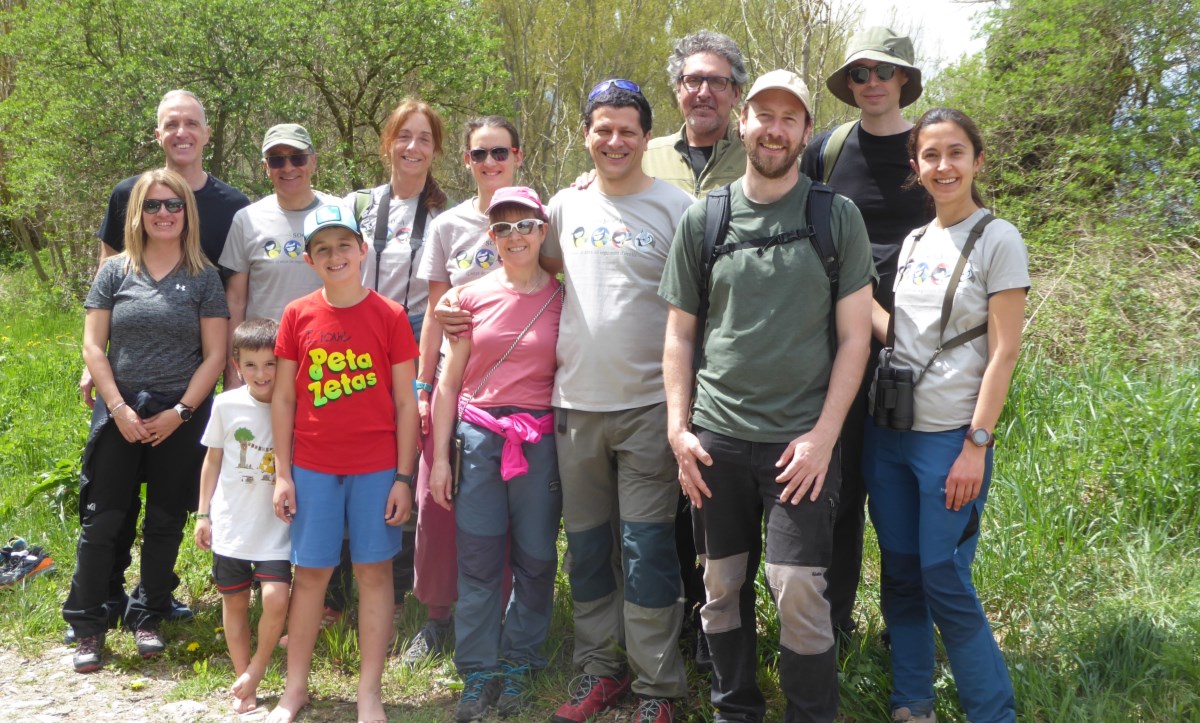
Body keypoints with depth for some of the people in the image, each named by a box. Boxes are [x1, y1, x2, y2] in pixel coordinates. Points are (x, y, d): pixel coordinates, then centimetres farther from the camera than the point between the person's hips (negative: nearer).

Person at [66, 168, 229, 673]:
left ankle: (147, 618, 22)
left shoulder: (204, 277, 2)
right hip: (121, 411, 0)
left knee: (165, 522, 7)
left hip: (180, 416, 0)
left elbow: (214, 354, -1)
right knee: (102, 521, -1)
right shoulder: (116, 271, 4)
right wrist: (119, 408, -8)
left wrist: (180, 412, -9)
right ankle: (88, 627, 10)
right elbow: (93, 346, 2)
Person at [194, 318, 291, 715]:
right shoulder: (226, 404, -2)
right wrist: (203, 514, 9)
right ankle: (243, 683, 25)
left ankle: (256, 670, 7)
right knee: (234, 602, 10)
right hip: (230, 522, 2)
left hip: (275, 525, -2)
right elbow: (213, 460, 9)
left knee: (276, 598, -16)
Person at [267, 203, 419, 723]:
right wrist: (282, 473, 1)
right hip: (313, 468, 1)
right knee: (310, 572, 8)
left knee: (374, 571, 5)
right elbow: (282, 398, 5)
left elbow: (405, 402, -1)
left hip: (376, 468, -1)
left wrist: (403, 476, -4)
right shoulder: (297, 316, 2)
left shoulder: (389, 315, -3)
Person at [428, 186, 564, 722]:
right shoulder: (473, 296, 5)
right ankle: (477, 673, 13)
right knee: (477, 558, 2)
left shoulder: (562, 297, 3)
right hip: (477, 434, 1)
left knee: (535, 557, 5)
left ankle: (518, 665, 22)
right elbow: (449, 382, 8)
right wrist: (439, 456, 4)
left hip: (540, 440, 0)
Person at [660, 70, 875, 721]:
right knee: (722, 587, 10)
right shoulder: (702, 219, 7)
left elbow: (853, 336, -1)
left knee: (800, 591, -6)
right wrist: (677, 426, 1)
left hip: (801, 441, -2)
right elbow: (679, 333, 10)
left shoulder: (837, 217, 1)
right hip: (715, 440, 3)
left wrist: (823, 435, -9)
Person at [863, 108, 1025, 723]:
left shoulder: (998, 240, -6)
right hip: (888, 430, 6)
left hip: (951, 437, -6)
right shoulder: (913, 242, 11)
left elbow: (1003, 352, -10)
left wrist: (976, 446, -14)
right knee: (899, 576, 11)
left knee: (944, 583, -4)